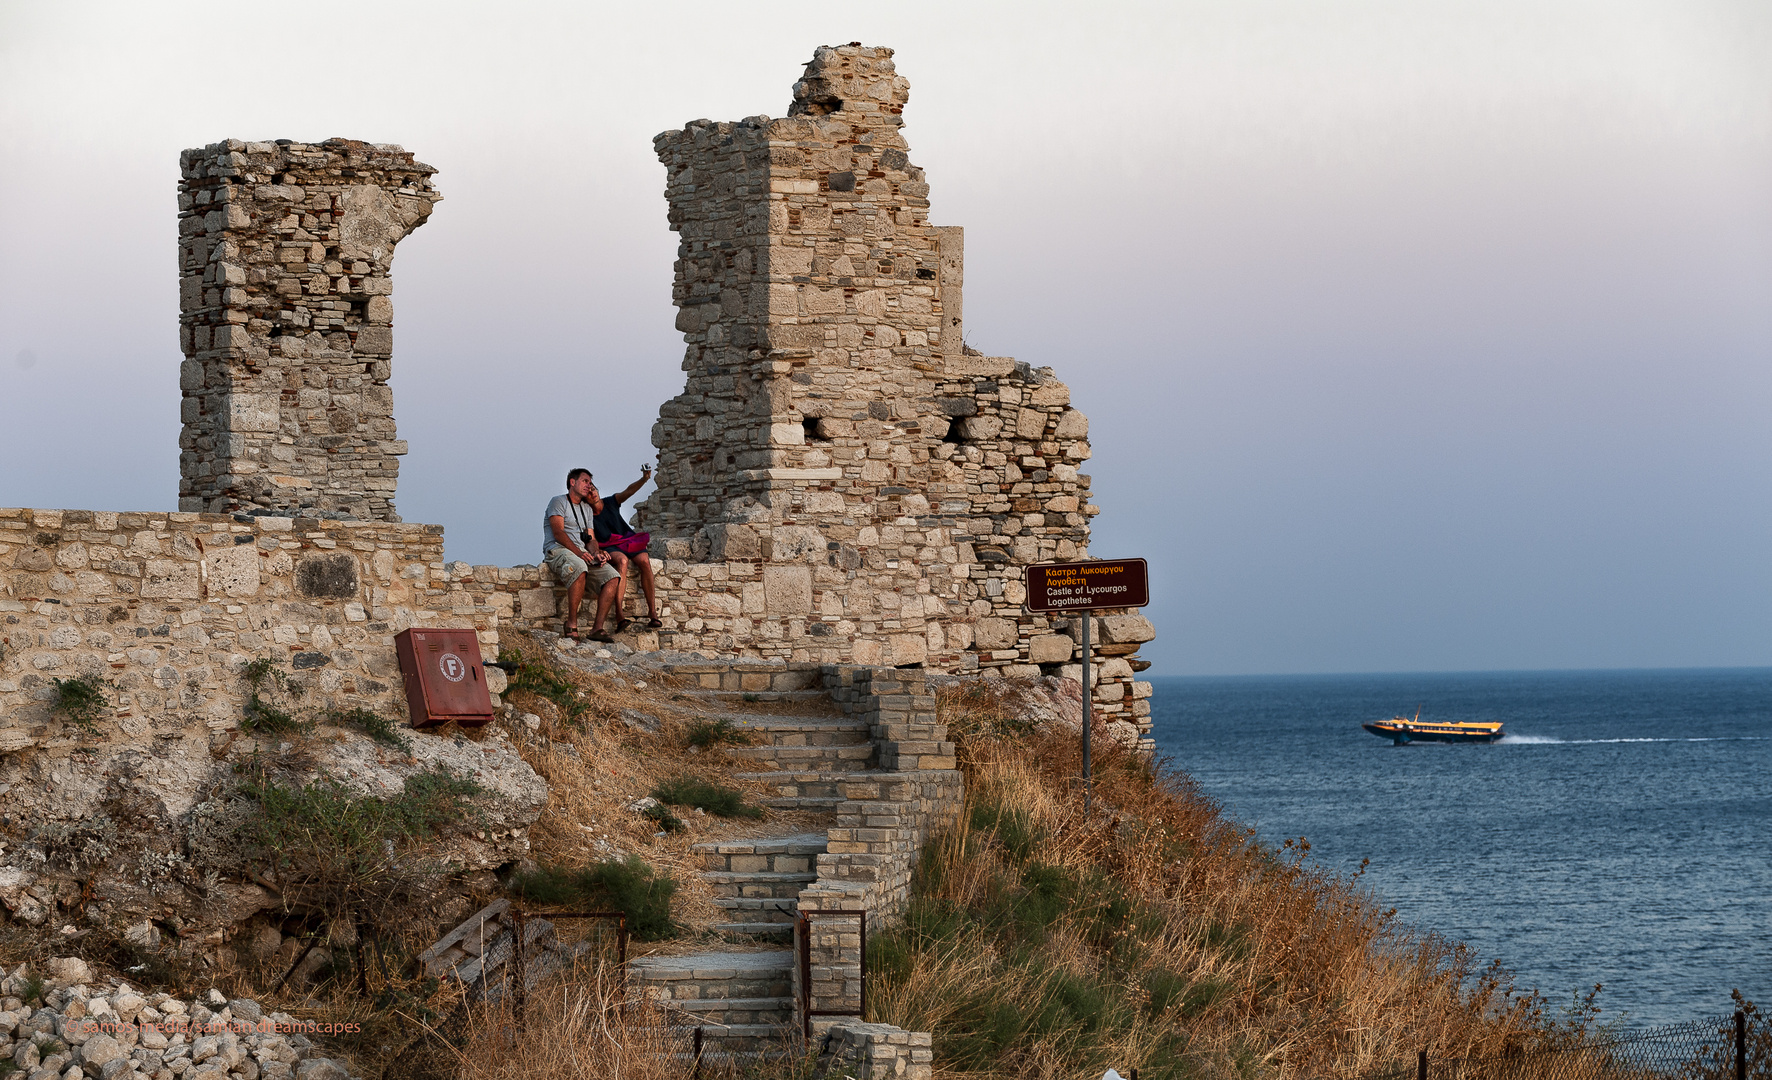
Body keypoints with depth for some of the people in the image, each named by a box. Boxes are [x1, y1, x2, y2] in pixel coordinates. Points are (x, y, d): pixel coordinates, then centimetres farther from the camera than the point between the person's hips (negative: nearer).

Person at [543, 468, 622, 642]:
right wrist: (579, 553, -21)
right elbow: (558, 533, -10)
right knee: (579, 568, -41)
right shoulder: (558, 502, 4)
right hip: (558, 550, -8)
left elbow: (590, 539, 19)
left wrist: (596, 552, -6)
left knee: (613, 576, -16)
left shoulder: (587, 509, 27)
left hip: (582, 553, 8)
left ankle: (598, 628, -20)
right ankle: (572, 624, -36)